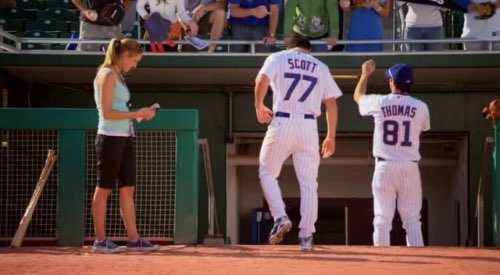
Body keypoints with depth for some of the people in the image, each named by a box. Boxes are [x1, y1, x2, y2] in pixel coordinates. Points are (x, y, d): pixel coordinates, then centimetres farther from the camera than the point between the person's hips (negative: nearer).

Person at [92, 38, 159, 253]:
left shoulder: (117, 76, 16)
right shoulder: (107, 75, -11)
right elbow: (107, 113, -17)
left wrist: (140, 114, 6)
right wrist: (136, 114, -15)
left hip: (125, 139, 9)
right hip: (110, 138, -9)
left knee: (128, 189, 8)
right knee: (104, 190, -1)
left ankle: (133, 238, 11)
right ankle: (100, 240, 5)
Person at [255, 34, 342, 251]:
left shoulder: (278, 58, 9)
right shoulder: (321, 67, 17)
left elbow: (262, 81, -9)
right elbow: (331, 103, 10)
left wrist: (259, 107, 6)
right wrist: (331, 136, 13)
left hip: (282, 122, -2)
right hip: (309, 126, 2)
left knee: (267, 173, 13)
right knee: (308, 182, 5)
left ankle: (280, 217, -5)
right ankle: (306, 235, 1)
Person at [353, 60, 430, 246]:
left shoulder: (379, 103, -4)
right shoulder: (420, 107, -2)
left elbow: (358, 96, 17)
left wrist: (365, 74, 33)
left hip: (384, 167, -1)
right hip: (410, 168, 1)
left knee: (382, 218, 2)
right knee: (412, 219, 5)